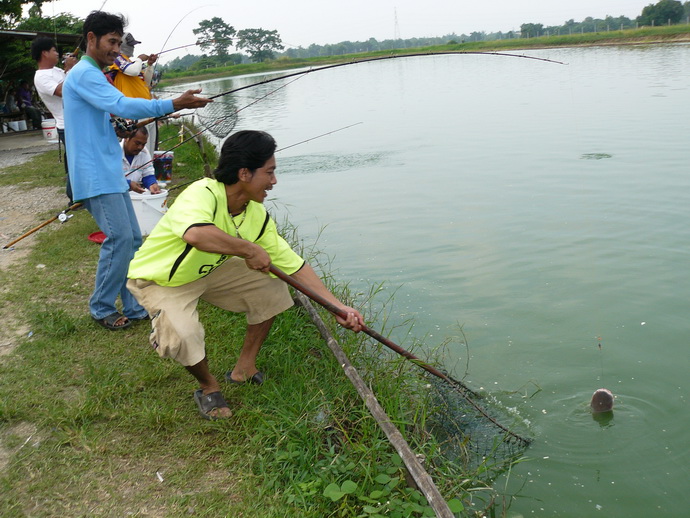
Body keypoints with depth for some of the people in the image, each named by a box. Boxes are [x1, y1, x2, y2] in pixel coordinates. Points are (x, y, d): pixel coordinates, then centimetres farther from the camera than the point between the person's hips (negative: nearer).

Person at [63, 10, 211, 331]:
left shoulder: (92, 75, 20)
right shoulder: (84, 73, -13)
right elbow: (121, 106, -27)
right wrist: (174, 105, -31)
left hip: (110, 174, 10)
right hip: (96, 176, -10)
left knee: (132, 238, 7)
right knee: (119, 238, -11)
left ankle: (135, 307, 14)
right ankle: (101, 308, 4)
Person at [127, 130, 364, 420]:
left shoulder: (257, 216, -10)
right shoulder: (202, 194, -34)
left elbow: (295, 265, -5)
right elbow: (196, 234, -58)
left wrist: (338, 308, -9)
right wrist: (251, 249, -43)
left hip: (207, 273, 7)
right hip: (159, 280, -7)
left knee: (272, 289, -1)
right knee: (182, 336, -33)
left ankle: (244, 369, 14)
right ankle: (208, 387, 2)